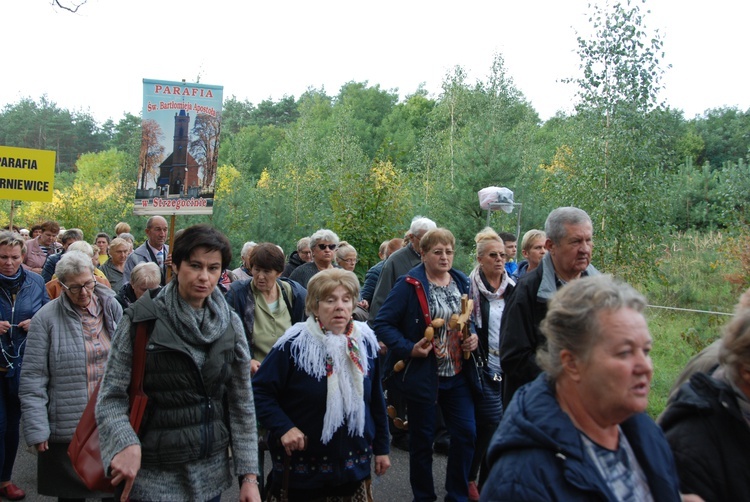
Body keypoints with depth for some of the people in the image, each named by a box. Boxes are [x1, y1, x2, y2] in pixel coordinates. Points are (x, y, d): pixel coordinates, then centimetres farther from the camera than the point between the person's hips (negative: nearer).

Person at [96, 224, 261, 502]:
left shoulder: (230, 323, 0)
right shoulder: (142, 319, -9)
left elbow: (242, 403, 2)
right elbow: (111, 396, -9)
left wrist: (249, 475, 0)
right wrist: (125, 443, -27)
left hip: (211, 473, 3)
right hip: (153, 476, -3)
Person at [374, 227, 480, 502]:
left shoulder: (462, 282, 6)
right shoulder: (409, 285, -11)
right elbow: (383, 323, -12)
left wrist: (474, 337, 0)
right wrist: (409, 348, -22)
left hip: (459, 375, 5)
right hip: (422, 375, -4)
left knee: (466, 433, 4)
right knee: (422, 438, 9)